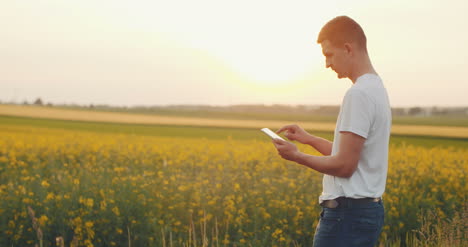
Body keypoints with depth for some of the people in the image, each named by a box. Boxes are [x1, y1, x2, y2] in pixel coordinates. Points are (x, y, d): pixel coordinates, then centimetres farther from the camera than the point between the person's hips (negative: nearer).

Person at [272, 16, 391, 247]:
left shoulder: (359, 94, -17)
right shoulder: (377, 88, 14)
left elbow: (344, 165, -19)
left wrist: (297, 156, -7)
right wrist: (309, 139, 15)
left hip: (347, 213, -10)